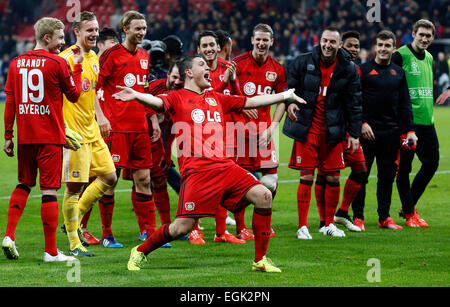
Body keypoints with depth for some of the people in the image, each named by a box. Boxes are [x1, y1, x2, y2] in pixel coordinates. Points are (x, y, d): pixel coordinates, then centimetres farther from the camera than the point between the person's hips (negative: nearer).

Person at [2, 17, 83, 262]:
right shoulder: (57, 63, -7)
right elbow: (74, 95, 4)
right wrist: (77, 67, 12)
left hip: (25, 137, 5)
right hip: (50, 136, -5)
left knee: (24, 184, 20)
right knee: (49, 190, -2)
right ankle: (51, 251, -2)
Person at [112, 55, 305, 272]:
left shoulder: (216, 98, 23)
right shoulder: (178, 97, 5)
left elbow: (252, 102, 31)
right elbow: (157, 102, -15)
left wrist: (286, 95, 35)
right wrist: (136, 96, -37)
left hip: (224, 166, 6)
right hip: (196, 170, -6)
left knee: (263, 196, -9)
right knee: (182, 227, -11)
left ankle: (260, 260, 0)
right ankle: (140, 252, 15)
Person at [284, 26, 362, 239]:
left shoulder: (348, 69, 1)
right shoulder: (303, 63, -4)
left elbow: (354, 103, 4)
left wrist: (354, 133, 1)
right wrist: (289, 103, -18)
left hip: (332, 131, 2)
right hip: (306, 129, -2)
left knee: (333, 178, 4)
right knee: (306, 177, -5)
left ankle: (329, 224, 19)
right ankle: (302, 226, 0)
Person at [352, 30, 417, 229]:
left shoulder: (398, 73, 13)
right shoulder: (363, 70, 0)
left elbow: (405, 104, 14)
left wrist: (409, 130, 7)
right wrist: (362, 123, -13)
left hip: (391, 132, 4)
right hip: (367, 131, -4)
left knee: (387, 176, 7)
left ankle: (384, 217, 13)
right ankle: (358, 217, 3)